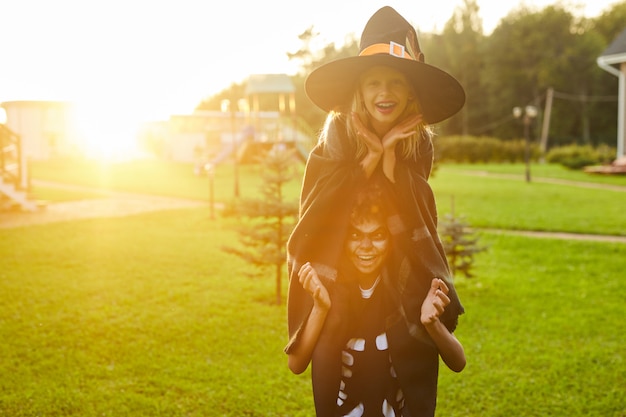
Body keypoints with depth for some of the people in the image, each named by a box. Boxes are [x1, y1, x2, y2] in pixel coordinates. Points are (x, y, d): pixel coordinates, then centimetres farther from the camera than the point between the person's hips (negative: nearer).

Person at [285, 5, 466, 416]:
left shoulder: (419, 143, 0)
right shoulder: (337, 133, -5)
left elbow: (414, 215, -11)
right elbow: (319, 206, -14)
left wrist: (390, 154, -17)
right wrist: (372, 155, -16)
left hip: (404, 286, 2)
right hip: (337, 291, -1)